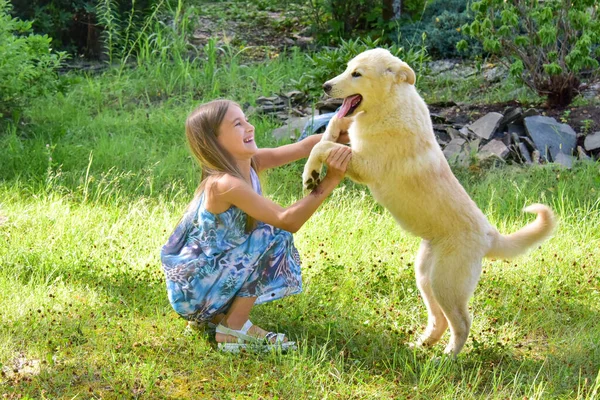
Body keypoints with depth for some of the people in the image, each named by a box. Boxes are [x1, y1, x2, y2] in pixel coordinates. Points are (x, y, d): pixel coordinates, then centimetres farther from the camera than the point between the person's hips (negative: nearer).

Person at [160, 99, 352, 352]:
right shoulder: (225, 185, -27)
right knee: (273, 236, -16)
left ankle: (215, 315, 15)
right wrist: (330, 181, -35)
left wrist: (343, 135, -22)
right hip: (193, 290, -9)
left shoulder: (251, 163, -3)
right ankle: (234, 329, -8)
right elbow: (288, 221, -31)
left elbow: (305, 147, -6)